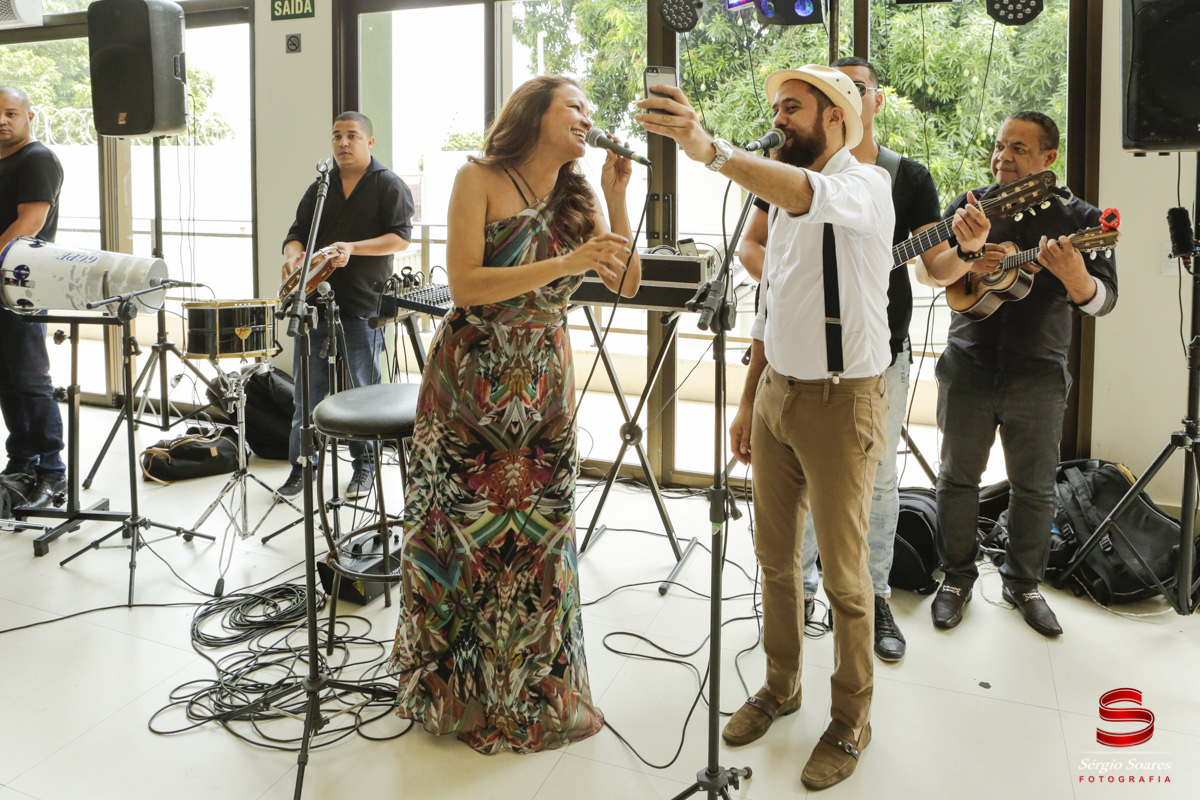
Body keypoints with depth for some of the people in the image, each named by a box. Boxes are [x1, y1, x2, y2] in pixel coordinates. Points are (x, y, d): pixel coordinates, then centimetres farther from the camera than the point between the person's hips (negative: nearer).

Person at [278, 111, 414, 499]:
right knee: (308, 390, 6)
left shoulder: (389, 185, 1)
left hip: (362, 306, -4)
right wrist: (294, 254, -10)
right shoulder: (320, 188, 16)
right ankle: (301, 466, 16)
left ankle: (365, 466, 18)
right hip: (316, 300, 5)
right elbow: (297, 233, 14)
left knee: (363, 390, 4)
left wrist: (352, 248, -19)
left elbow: (400, 237, -8)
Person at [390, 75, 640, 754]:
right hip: (471, 380, -4)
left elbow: (627, 283, -1)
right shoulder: (480, 180, -8)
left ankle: (529, 692, 25)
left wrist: (617, 194, -9)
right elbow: (466, 285, -18)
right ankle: (452, 687, 24)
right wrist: (565, 264, -24)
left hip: (544, 383, 4)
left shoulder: (577, 196, 6)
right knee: (463, 530, 4)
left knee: (537, 531, 7)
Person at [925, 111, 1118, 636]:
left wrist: (1074, 277, -34)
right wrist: (965, 255, -32)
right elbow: (934, 272, -10)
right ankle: (957, 577, 26)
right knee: (958, 477, 10)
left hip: (1038, 377, -1)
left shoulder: (1079, 219, -1)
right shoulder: (970, 206, 4)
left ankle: (1023, 582, 28)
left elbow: (1102, 301, -12)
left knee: (1034, 488, 9)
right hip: (968, 370, 1)